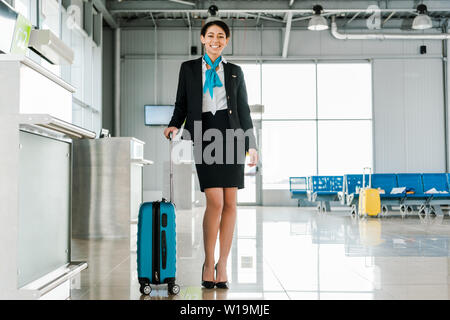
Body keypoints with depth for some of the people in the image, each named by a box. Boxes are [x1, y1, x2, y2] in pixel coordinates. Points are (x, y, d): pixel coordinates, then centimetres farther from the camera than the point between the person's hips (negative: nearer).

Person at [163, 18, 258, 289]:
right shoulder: (189, 68, 14)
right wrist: (175, 125, -9)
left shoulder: (235, 71, 16)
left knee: (230, 203, -1)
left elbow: (244, 110, 14)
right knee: (215, 201, -12)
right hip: (204, 136, -2)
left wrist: (251, 144, 7)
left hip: (231, 134, 2)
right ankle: (208, 262, 5)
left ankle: (223, 264, 10)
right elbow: (182, 104, 12)